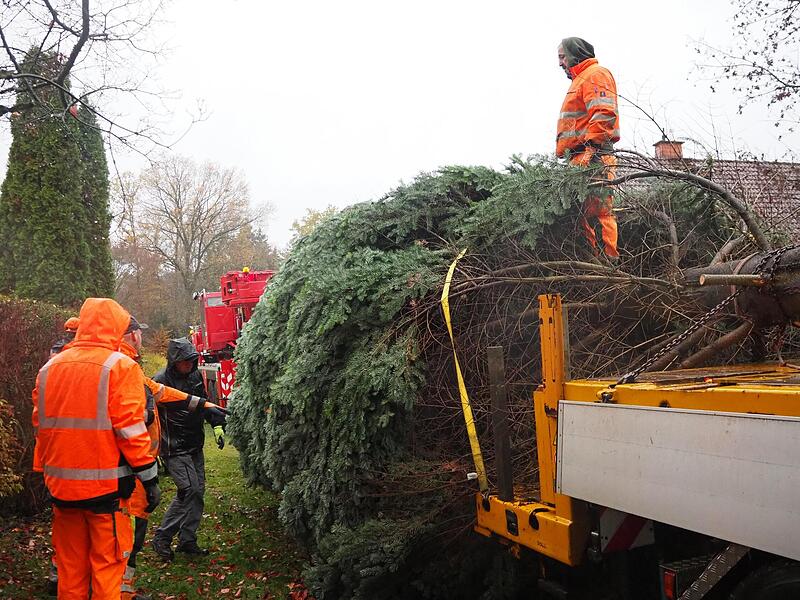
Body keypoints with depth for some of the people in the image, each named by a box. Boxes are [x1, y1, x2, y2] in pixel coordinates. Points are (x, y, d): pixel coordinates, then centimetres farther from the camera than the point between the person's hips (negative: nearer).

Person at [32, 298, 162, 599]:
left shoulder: (50, 368, 8)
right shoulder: (119, 366, -10)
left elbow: (40, 425, 13)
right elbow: (130, 429, -13)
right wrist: (150, 478, -7)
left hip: (61, 485, 6)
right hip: (106, 484, -5)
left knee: (70, 567, 16)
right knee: (107, 565, 4)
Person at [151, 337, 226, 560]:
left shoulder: (195, 376, 6)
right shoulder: (160, 381, -15)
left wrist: (217, 425, 8)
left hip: (195, 445, 8)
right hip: (174, 448, -7)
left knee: (198, 490, 8)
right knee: (189, 489, -14)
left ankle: (187, 540, 19)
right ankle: (162, 537, 0)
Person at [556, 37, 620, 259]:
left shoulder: (595, 74, -2)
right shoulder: (580, 78, 30)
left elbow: (604, 114, -18)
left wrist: (590, 148, -25)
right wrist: (565, 152, 25)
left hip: (593, 156, -10)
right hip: (579, 157, 10)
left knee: (597, 211, -14)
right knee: (584, 212, 8)